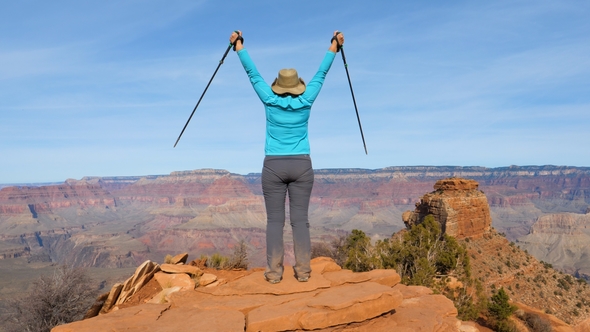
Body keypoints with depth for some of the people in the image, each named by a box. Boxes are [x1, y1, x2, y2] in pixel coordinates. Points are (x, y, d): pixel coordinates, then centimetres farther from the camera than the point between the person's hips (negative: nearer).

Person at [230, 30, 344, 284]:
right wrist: (334, 46, 18)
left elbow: (252, 73, 6)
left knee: (275, 220, 1)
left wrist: (238, 46, 15)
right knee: (300, 220, 2)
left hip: (273, 167, 0)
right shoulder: (305, 102, 0)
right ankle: (303, 271, 2)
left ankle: (274, 272, 1)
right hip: (301, 166, 1)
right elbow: (321, 74, 9)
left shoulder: (270, 101, -1)